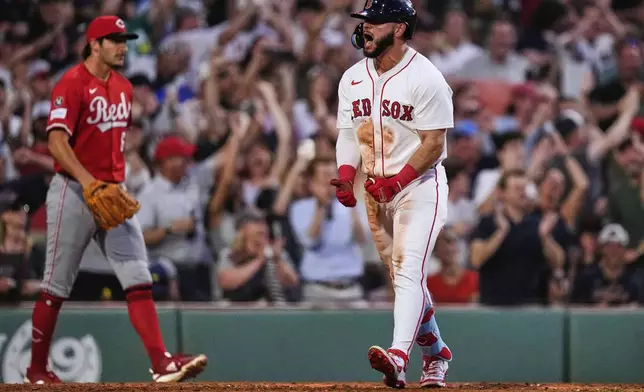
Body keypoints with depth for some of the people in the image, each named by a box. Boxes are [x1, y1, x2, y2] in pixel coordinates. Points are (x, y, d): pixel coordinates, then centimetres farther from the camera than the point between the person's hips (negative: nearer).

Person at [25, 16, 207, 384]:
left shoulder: (124, 88, 13)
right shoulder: (73, 84, -11)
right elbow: (57, 141, -20)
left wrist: (119, 184, 15)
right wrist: (88, 182, -31)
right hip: (74, 192, -7)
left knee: (139, 280, -5)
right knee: (57, 285, 2)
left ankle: (161, 362, -12)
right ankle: (37, 369, 13)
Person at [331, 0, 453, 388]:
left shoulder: (425, 77, -14)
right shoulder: (353, 79, 8)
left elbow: (434, 143, -16)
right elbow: (349, 134, 10)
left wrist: (396, 181, -25)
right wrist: (346, 176, -9)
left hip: (420, 185, -7)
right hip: (377, 192, 7)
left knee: (409, 269, -20)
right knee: (402, 276, 13)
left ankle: (398, 357, -34)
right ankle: (436, 353, 30)